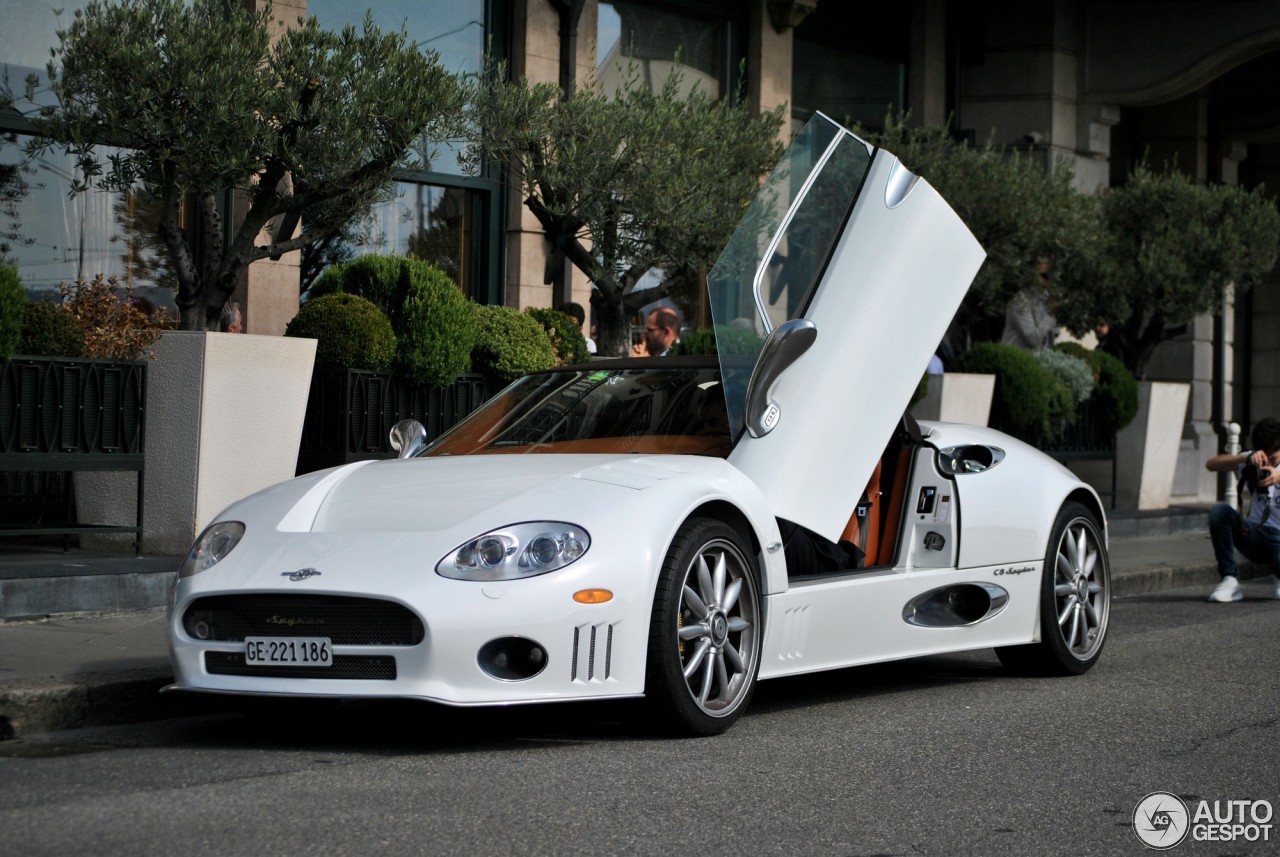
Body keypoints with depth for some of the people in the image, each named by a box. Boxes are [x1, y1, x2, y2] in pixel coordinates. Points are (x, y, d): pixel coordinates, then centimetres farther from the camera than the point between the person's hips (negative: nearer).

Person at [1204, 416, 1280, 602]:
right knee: (1219, 512, -26)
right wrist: (1246, 458, -29)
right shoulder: (1252, 462, 2)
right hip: (1255, 536, 2)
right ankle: (1230, 581, -20)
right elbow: (1211, 464, -13)